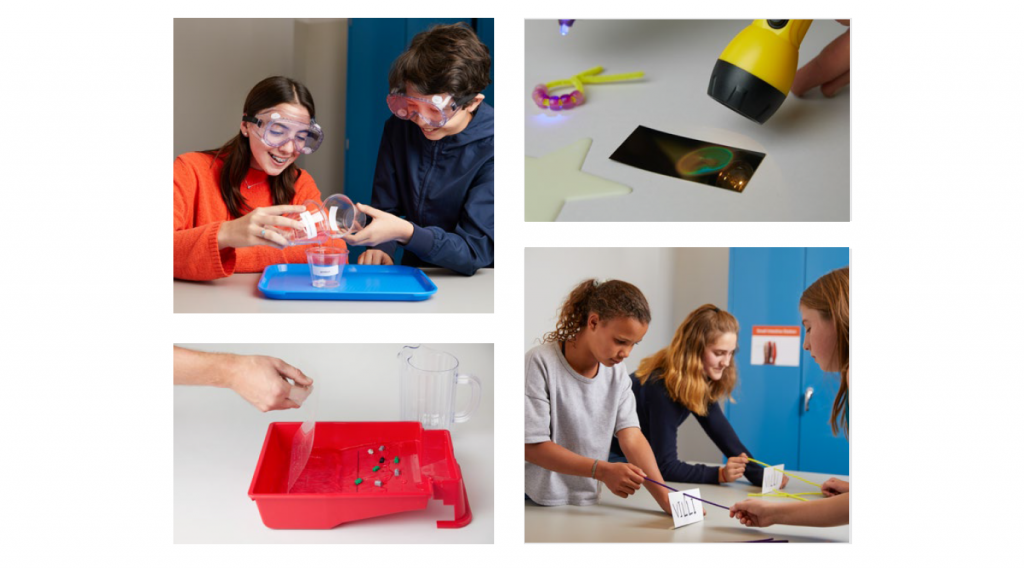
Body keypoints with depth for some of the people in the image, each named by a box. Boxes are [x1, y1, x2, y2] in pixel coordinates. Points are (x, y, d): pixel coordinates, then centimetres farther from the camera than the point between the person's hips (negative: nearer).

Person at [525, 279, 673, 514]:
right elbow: (532, 446, -14)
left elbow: (632, 438, -2)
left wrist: (665, 497, -15)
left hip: (587, 505, 4)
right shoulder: (539, 363, -12)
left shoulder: (616, 371, 6)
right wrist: (602, 470, -20)